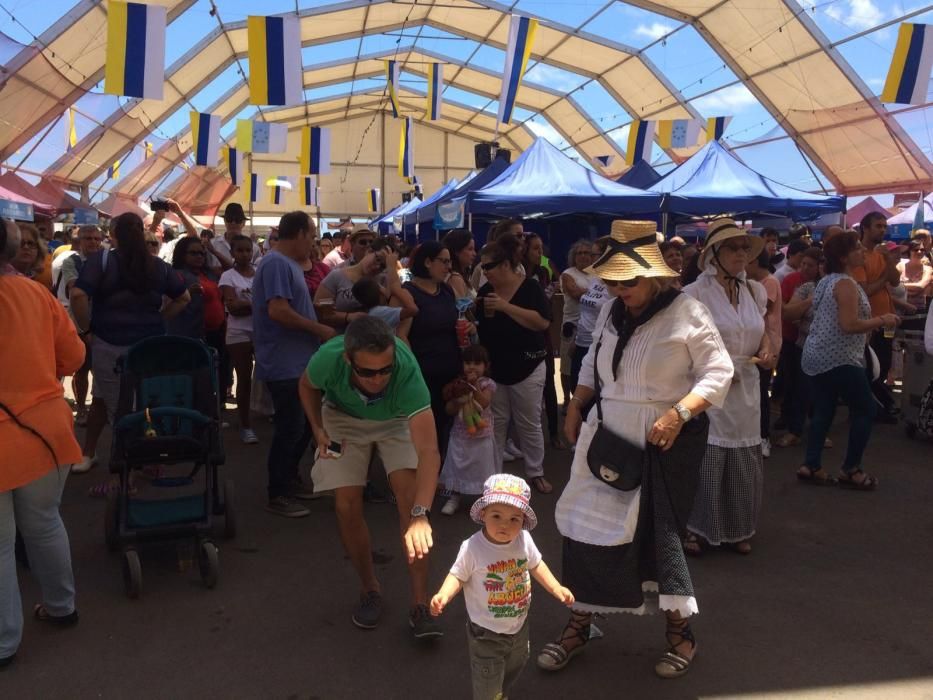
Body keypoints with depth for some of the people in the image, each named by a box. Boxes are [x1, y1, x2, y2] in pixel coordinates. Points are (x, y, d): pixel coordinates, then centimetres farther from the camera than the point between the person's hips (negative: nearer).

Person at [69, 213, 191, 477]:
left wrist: (85, 328, -6)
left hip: (110, 344, -3)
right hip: (150, 344, 3)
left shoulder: (101, 259, -5)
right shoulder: (158, 266, 7)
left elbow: (78, 295, -18)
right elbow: (184, 298, 15)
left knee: (118, 408, 6)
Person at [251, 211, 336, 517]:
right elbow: (278, 311, -27)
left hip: (297, 362, 10)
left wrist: (318, 329, 16)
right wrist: (319, 329, -19)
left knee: (305, 424, 18)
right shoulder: (276, 263, -18)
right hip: (284, 364, -10)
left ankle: (290, 479, 33)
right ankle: (277, 495, 10)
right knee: (290, 428, -3)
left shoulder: (288, 263, 15)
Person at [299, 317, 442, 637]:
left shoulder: (406, 370, -42)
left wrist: (421, 514, -61)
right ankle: (370, 589, 17)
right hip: (343, 418, 2)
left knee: (409, 493, -19)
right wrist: (319, 431, -20)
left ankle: (420, 604, -10)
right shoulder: (328, 359, -36)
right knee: (347, 505, -8)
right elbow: (308, 386, -7)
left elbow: (429, 451, -49)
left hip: (395, 420, -1)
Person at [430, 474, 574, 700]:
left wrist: (556, 588, -5)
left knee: (514, 667, 31)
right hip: (487, 632, -5)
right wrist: (443, 595, -34)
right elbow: (458, 576, -17)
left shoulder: (524, 540, -16)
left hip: (519, 626, 5)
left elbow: (535, 564, 2)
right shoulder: (472, 548, -29)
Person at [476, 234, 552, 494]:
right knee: (495, 424, 8)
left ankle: (536, 473, 23)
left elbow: (543, 322, -25)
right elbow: (478, 326, 11)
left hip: (526, 368, -3)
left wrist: (505, 306, -25)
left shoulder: (530, 288, -11)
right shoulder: (485, 291, 2)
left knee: (529, 424, 8)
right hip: (493, 368, 4)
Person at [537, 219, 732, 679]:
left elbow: (718, 372, -11)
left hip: (663, 441, -5)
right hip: (608, 435, 5)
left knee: (659, 531, 3)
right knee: (589, 523, 5)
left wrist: (678, 414, -23)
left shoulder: (686, 312, -10)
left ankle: (679, 631, 25)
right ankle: (580, 624, 22)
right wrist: (576, 406, 6)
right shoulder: (610, 312, 8)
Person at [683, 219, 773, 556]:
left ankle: (737, 530, 28)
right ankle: (695, 529, 16)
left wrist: (766, 352, -1)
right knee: (704, 460, -2)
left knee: (743, 461, 11)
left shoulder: (755, 291, 8)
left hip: (745, 389, 6)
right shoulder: (695, 293, -10)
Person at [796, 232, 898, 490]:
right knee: (866, 410, 2)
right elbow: (849, 325, -23)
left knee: (823, 411, 11)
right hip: (839, 359, -9)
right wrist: (882, 321, -10)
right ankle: (850, 470, 8)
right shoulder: (846, 283, -15)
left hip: (817, 356, 9)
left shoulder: (827, 280, 15)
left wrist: (873, 321, 19)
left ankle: (811, 466, 9)